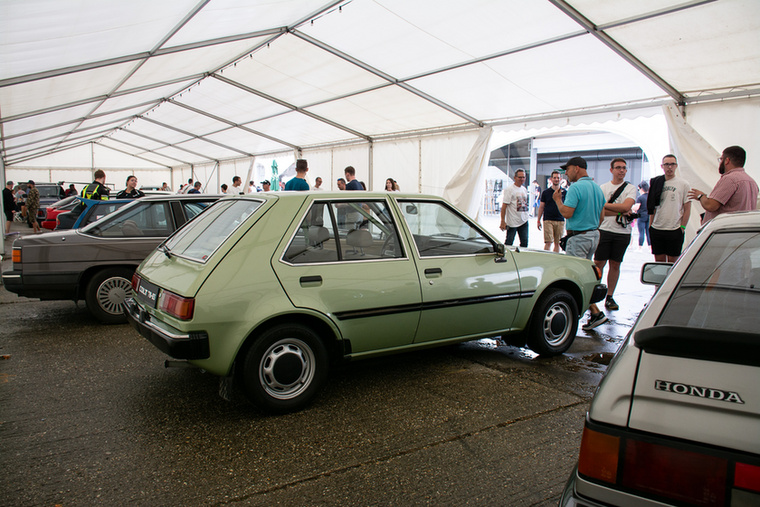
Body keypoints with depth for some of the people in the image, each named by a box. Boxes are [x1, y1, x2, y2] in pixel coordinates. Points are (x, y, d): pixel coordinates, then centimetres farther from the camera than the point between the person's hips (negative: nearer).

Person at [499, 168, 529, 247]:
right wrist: (503, 221, -17)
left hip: (524, 221, 7)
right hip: (512, 222, -7)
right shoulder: (509, 189, -9)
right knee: (509, 243, -1)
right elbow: (504, 206, -13)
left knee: (524, 242, 6)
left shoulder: (524, 189, 14)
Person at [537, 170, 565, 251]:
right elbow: (541, 207, 8)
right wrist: (538, 220, 5)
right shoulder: (545, 192, 5)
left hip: (560, 221, 2)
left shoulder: (564, 192, 6)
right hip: (548, 220, -1)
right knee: (548, 242, -9)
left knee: (557, 243, 6)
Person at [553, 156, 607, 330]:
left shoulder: (576, 187, -16)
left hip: (578, 237, -9)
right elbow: (601, 216, 17)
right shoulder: (597, 187, 13)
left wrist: (557, 199, -5)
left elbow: (567, 213, -21)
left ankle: (595, 312, -7)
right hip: (594, 235, 9)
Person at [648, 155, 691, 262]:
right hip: (656, 229, 3)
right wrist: (650, 226, 9)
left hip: (675, 230, -3)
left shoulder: (683, 184, 0)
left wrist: (682, 228, -8)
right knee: (659, 262, 8)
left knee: (672, 262, 2)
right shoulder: (657, 183, 10)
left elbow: (687, 209, -1)